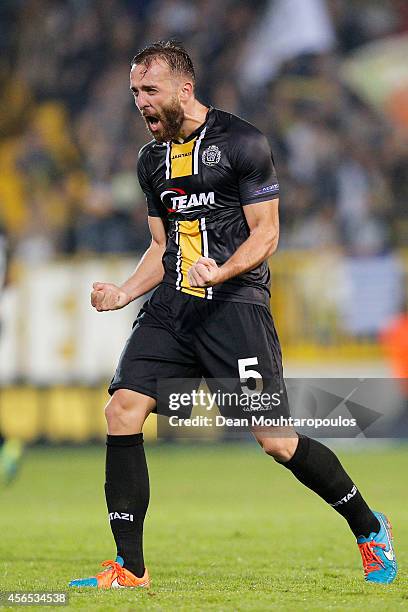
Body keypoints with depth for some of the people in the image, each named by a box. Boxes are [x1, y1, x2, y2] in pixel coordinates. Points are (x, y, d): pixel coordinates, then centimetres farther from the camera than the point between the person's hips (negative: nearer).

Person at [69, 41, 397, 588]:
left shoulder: (242, 142, -5)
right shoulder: (152, 159, 16)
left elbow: (266, 233, -7)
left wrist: (221, 272, -24)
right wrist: (125, 293, 6)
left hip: (235, 303, -6)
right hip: (171, 306, 6)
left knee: (274, 438, -10)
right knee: (122, 411, -10)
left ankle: (370, 529, 13)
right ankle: (130, 569, -5)